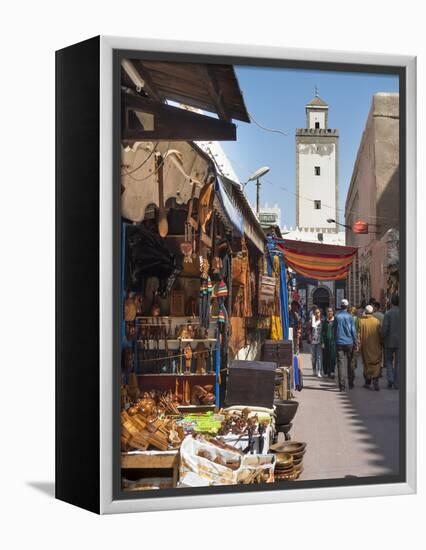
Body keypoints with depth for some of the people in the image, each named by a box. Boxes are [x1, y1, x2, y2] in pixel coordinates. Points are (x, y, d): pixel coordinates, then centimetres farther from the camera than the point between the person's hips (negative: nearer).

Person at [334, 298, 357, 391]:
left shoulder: (337, 316, -1)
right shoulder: (349, 316, -3)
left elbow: (334, 329, 6)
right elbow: (353, 330, 0)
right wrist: (355, 342, 7)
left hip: (339, 343, 0)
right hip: (349, 342, 0)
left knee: (340, 364, -2)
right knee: (350, 363, 13)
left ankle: (342, 385, -7)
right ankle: (350, 383, 16)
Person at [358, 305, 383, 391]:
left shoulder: (361, 321, -7)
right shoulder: (377, 321, -4)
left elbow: (359, 334, -8)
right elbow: (380, 334, 2)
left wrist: (359, 344, -2)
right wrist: (381, 344, 12)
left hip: (365, 346, 0)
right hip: (375, 347, 0)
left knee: (367, 363, 11)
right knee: (376, 363, 2)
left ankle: (367, 382, 16)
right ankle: (375, 379, -17)